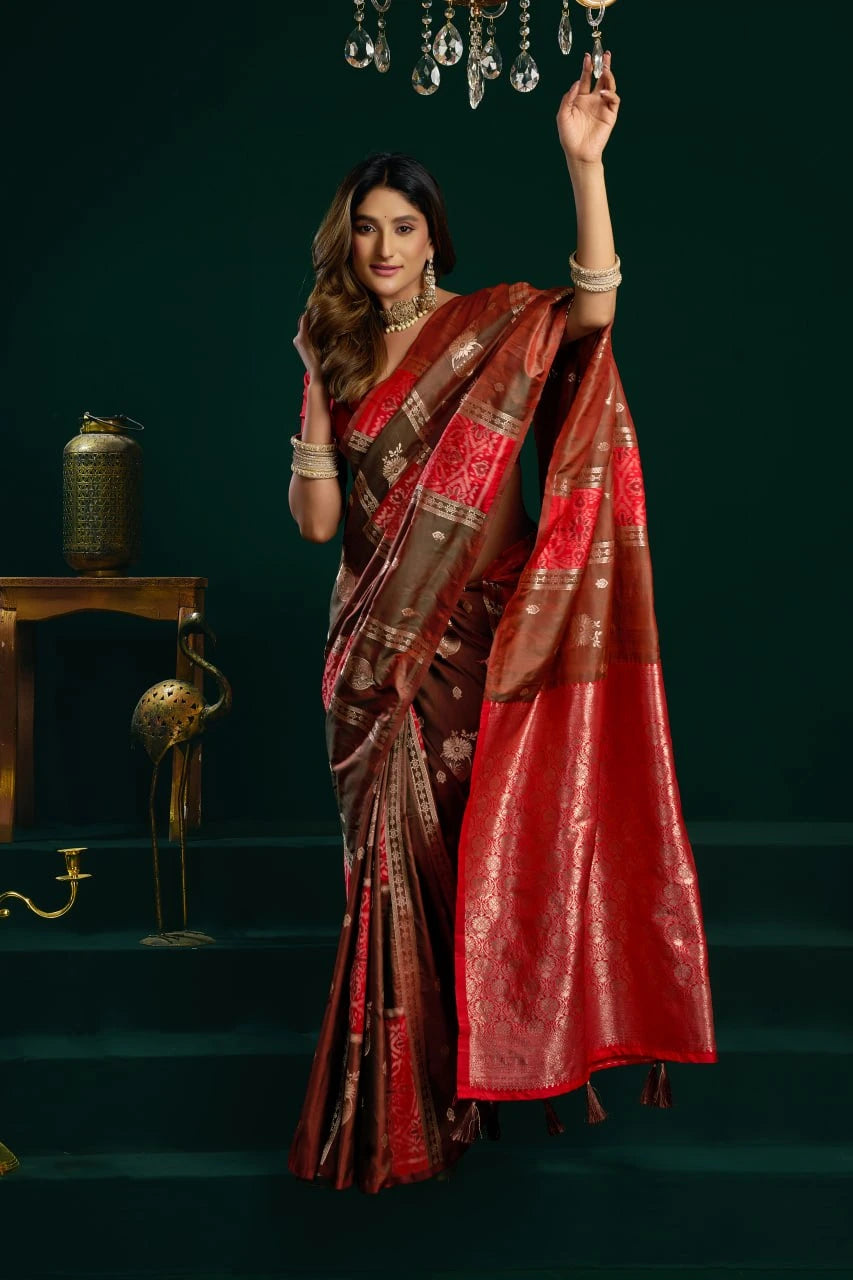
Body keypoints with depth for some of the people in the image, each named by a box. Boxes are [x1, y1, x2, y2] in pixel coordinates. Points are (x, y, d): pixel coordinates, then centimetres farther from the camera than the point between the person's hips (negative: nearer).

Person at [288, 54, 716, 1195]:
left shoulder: (493, 327, -2)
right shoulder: (336, 352, 9)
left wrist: (584, 162, -31)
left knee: (468, 849, 3)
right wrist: (312, 396, -7)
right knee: (393, 857, 8)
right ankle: (399, 1097, 24)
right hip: (377, 646, 4)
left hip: (476, 638, -3)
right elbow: (316, 521, 3)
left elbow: (595, 308, -23)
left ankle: (471, 1071, 20)